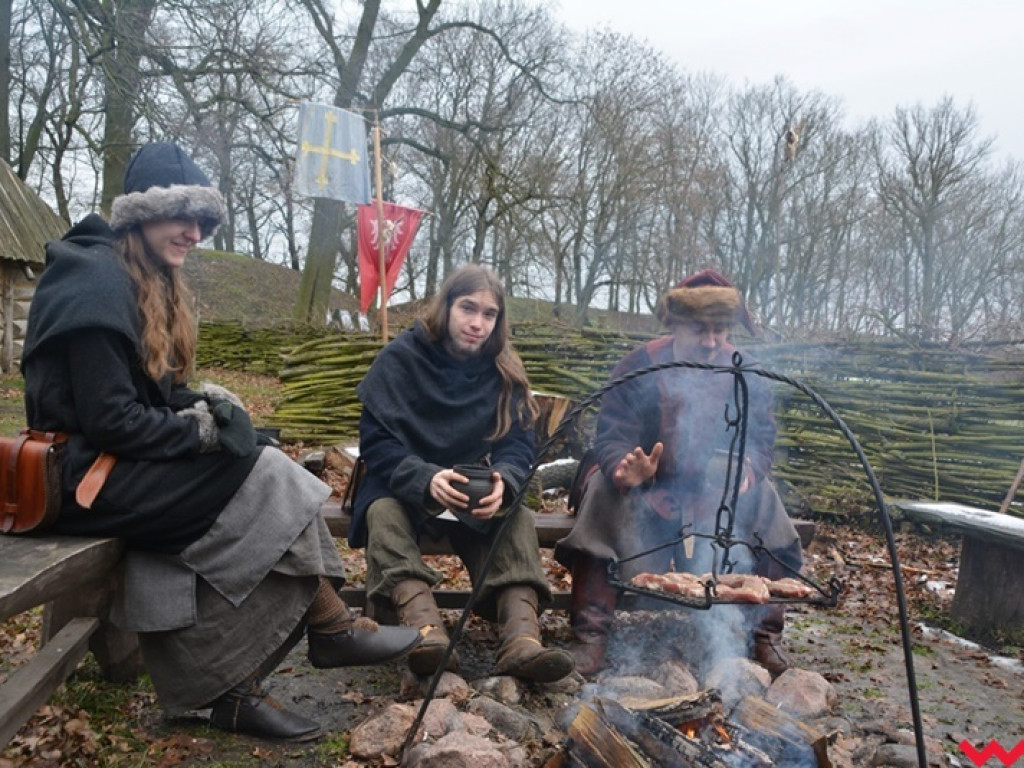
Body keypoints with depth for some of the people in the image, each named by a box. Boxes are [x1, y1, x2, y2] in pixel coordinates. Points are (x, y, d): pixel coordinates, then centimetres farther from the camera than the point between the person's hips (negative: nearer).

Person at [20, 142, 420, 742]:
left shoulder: (150, 281, 14)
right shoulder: (97, 281, -16)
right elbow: (109, 420, -22)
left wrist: (203, 403, -2)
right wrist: (201, 432, -13)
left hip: (121, 462, 9)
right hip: (87, 476, -9)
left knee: (267, 470, -11)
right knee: (270, 480, -16)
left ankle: (234, 690, -12)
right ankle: (332, 628, 1)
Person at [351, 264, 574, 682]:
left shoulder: (505, 370, 1)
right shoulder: (401, 357, -7)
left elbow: (518, 444, -5)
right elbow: (374, 440, -13)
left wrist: (503, 481, -30)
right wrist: (425, 479, -33)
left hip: (476, 497, 2)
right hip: (403, 487, -2)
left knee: (519, 518, -26)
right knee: (383, 511, -33)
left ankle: (522, 637, -47)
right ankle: (425, 628, -56)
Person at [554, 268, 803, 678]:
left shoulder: (746, 375, -4)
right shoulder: (639, 367, -14)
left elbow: (761, 440, -6)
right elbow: (611, 439, -20)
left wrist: (746, 467, -31)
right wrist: (625, 469, -45)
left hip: (714, 488, 3)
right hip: (646, 488, -2)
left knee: (762, 496, -23)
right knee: (605, 489, -31)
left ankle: (765, 633, -8)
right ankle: (590, 636, -28)